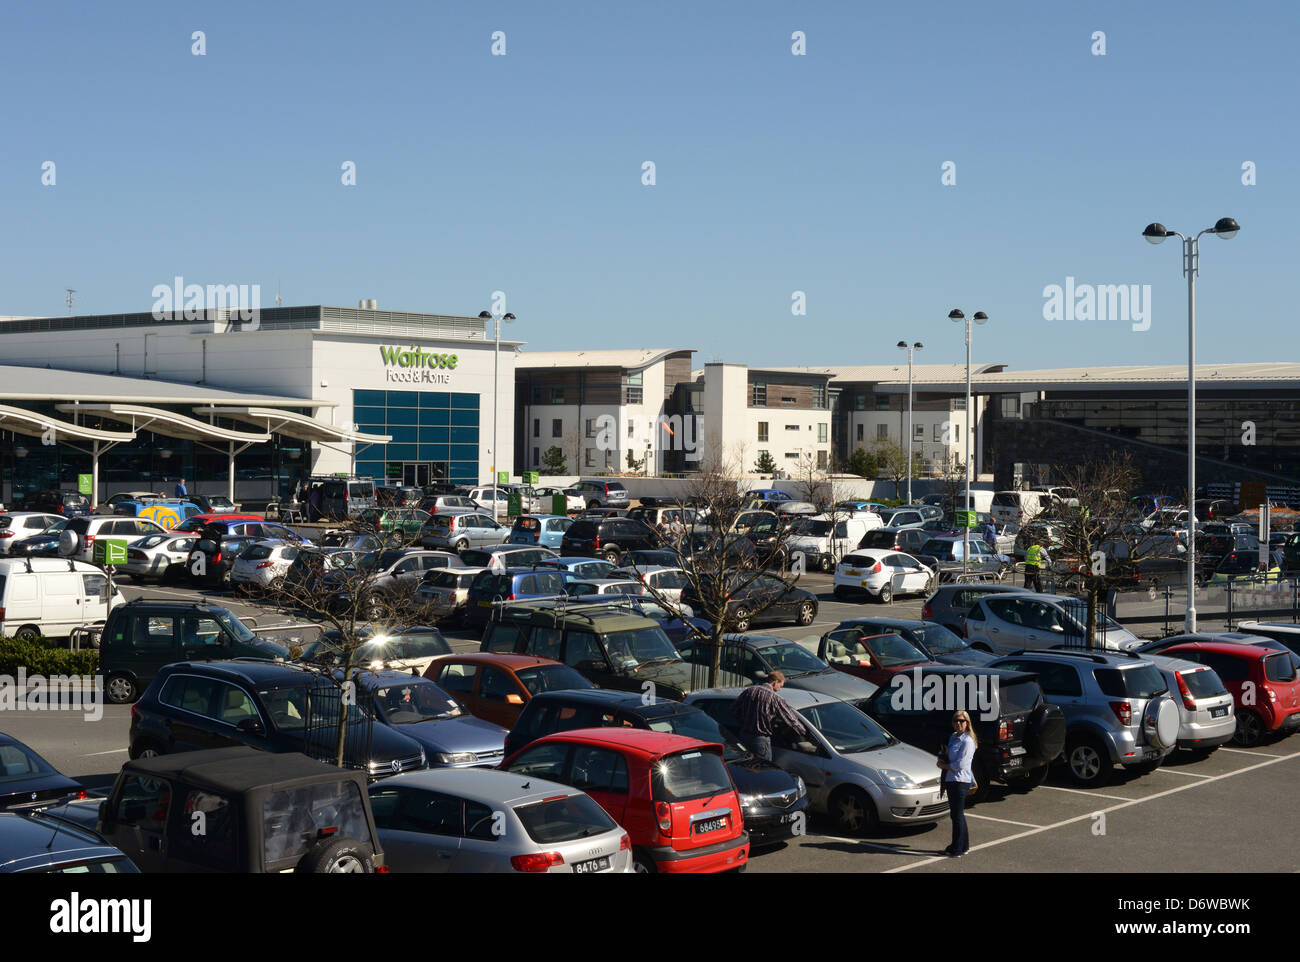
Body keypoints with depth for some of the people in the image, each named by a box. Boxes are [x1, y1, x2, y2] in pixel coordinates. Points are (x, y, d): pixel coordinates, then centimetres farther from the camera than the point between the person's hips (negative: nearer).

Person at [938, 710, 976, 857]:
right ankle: (964, 845, 25)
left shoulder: (967, 741, -13)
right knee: (955, 813, 15)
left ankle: (958, 849, 2)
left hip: (961, 781, -9)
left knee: (957, 815, -4)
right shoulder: (953, 737, 14)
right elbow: (947, 755, 27)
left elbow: (960, 764, -18)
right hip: (950, 780, 9)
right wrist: (942, 759, 5)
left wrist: (944, 766, -7)